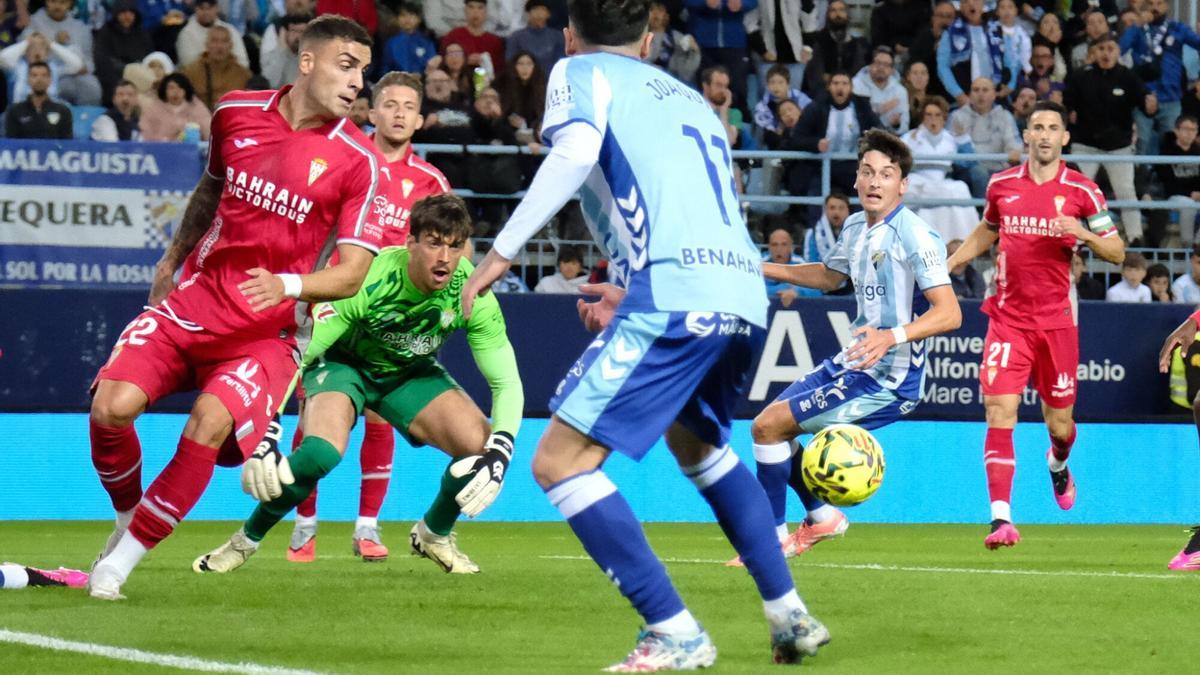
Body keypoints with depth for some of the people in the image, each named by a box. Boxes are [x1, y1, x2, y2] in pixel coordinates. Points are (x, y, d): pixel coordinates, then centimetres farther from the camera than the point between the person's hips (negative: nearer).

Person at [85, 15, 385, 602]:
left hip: (267, 330, -3)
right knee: (111, 407, -18)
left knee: (210, 421, -28)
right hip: (193, 301, 3)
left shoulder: (357, 160, -10)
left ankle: (123, 560, -14)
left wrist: (287, 284, -29)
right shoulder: (236, 113, 1)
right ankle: (128, 516, 12)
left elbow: (352, 273, -12)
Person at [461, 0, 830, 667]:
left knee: (560, 461, -3)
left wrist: (503, 251, -8)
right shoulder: (692, 99, 29)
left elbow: (575, 153, -11)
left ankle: (676, 635, -9)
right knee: (697, 441, 34)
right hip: (745, 295, 8)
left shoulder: (580, 72, 10)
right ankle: (791, 616, 29)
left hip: (674, 299, -8)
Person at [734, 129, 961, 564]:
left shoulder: (914, 236, -18)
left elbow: (949, 313, -25)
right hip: (853, 363, 9)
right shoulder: (856, 227, 8)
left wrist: (893, 336, -39)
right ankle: (823, 517, 33)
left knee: (768, 426, -12)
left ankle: (774, 538, 0)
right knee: (771, 426, 17)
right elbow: (829, 275, 30)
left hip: (888, 378, -9)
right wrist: (759, 269, 26)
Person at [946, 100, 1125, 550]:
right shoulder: (1001, 185, 5)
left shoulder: (1082, 191, -2)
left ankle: (1058, 464, 47)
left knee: (1059, 423, 9)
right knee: (999, 414, -14)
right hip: (1008, 318, 1)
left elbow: (1117, 252, 1)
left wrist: (1081, 233, -17)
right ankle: (1001, 519, -18)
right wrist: (946, 265, 15)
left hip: (1057, 319, -1)